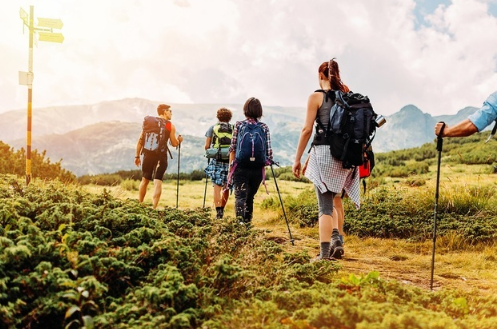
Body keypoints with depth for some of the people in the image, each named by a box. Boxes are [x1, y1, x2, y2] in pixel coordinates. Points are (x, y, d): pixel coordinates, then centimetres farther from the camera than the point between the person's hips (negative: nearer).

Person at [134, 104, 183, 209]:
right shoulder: (170, 126, 0)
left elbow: (140, 140, 6)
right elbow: (174, 144, -3)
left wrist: (137, 156, 10)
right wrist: (179, 140, 18)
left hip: (148, 154, 3)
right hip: (161, 155, -3)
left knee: (145, 180, 17)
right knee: (157, 182, -2)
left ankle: (139, 204, 25)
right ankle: (154, 207, -9)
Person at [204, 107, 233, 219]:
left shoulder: (212, 128, 4)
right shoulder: (234, 129, 5)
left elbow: (206, 146, 1)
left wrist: (208, 149, 22)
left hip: (216, 160, -1)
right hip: (230, 161, 1)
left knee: (217, 186, -2)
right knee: (226, 187, 13)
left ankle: (218, 211, -13)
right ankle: (222, 209, 23)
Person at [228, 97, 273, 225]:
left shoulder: (239, 125, -1)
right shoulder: (264, 127, 2)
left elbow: (233, 148, 0)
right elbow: (268, 151, -1)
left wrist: (231, 166, 7)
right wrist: (267, 161, 15)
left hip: (241, 167, -2)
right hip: (258, 169, 2)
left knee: (240, 196, -3)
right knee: (250, 197, 18)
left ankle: (240, 222, -20)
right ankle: (248, 222, 24)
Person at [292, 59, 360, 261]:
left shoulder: (316, 96, -2)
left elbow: (307, 129, -6)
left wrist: (297, 159, -2)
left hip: (323, 151, -4)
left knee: (325, 204, -1)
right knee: (330, 200, 21)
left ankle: (324, 253, -4)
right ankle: (336, 238, 4)